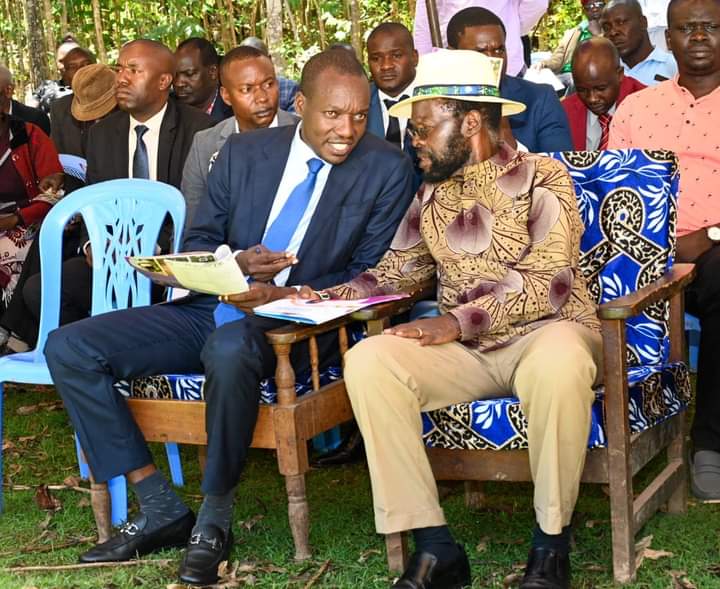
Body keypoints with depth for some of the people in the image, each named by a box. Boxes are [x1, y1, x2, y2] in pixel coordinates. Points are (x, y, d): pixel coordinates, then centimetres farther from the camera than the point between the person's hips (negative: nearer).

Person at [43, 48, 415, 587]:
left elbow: (370, 276, -3)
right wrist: (234, 263, -12)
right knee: (69, 349, -10)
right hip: (212, 309, 5)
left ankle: (214, 520, -20)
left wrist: (286, 295, -19)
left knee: (230, 346, -41)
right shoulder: (243, 153, 8)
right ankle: (160, 508, -6)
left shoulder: (388, 169, -2)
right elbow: (196, 244, 12)